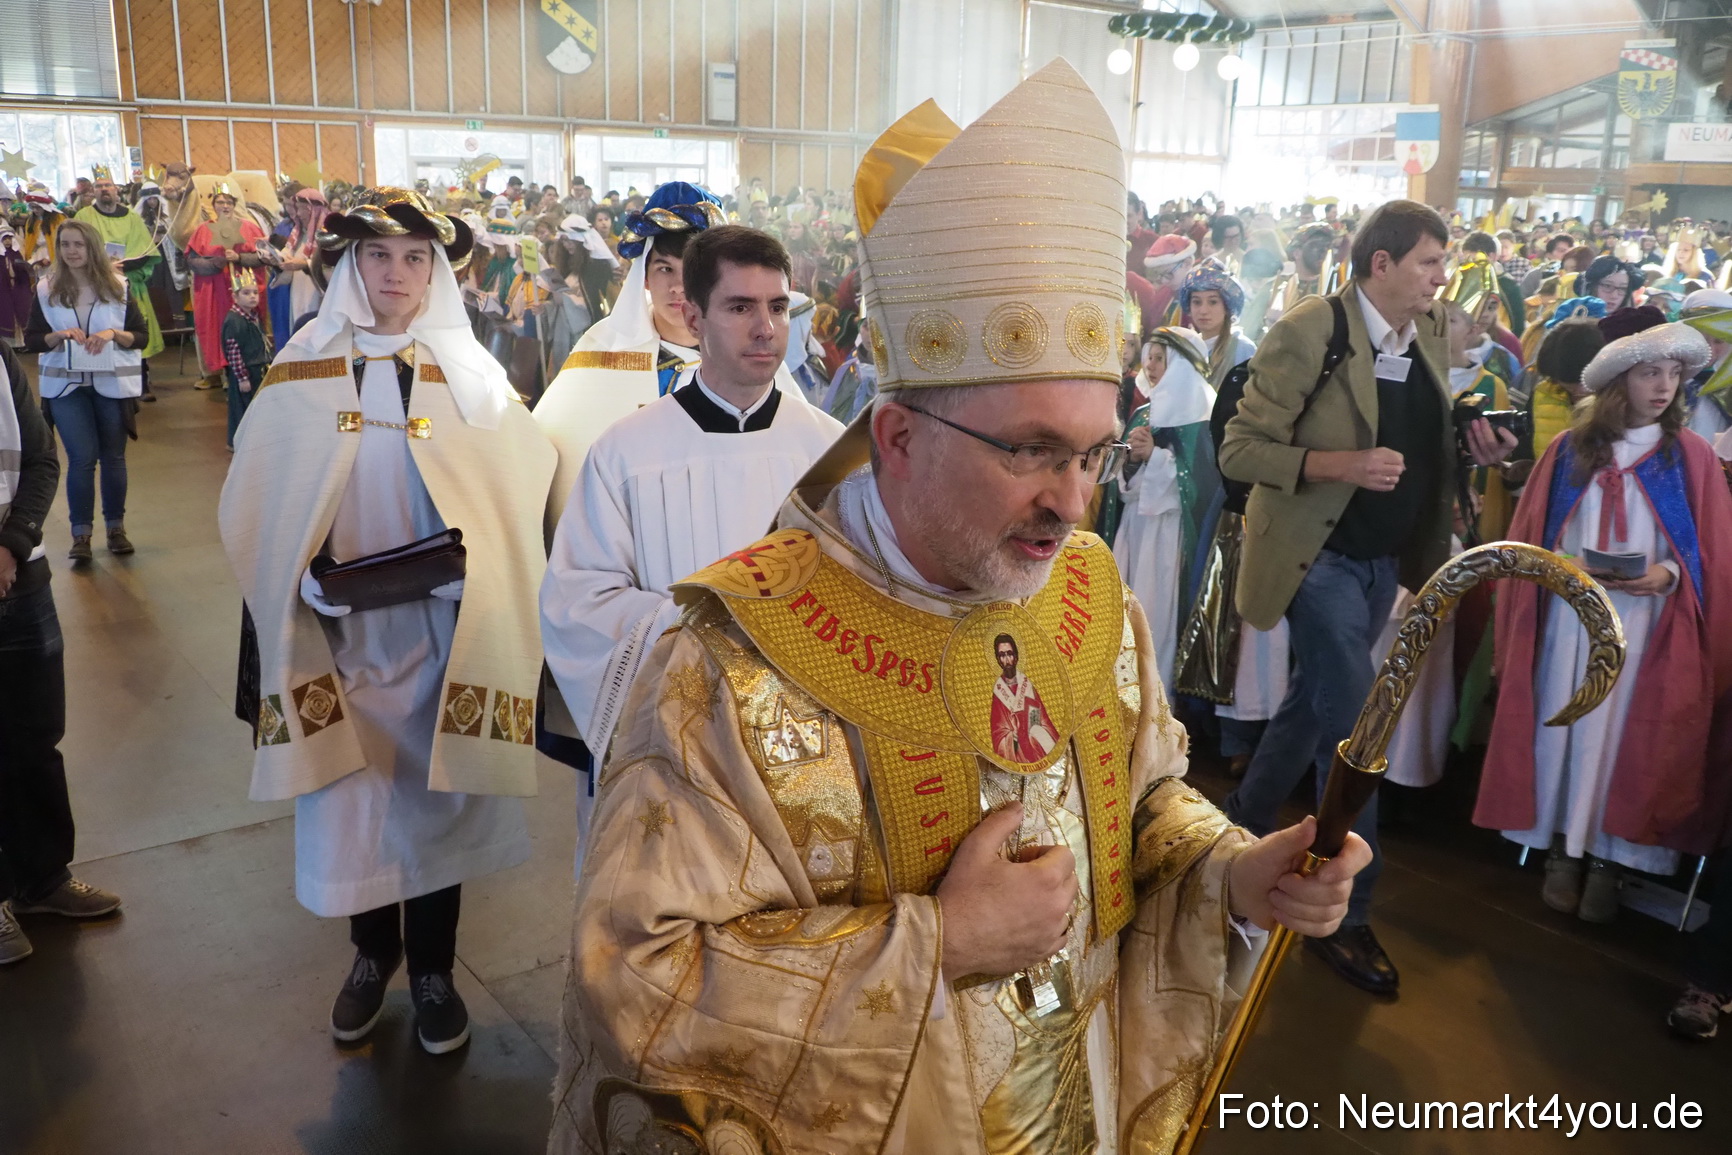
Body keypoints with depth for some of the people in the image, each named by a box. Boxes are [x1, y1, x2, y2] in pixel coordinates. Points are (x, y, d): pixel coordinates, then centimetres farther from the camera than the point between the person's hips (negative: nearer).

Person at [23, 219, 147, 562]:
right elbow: (31, 340, 2)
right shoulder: (46, 289, 1)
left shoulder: (117, 286, 0)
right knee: (82, 457, -5)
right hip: (66, 385, 0)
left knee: (113, 456, 7)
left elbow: (142, 336, -1)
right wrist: (59, 336, -17)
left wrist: (113, 334, -19)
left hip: (113, 383, 0)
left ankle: (116, 527, 20)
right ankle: (81, 534, 3)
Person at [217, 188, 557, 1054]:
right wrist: (310, 579, -14)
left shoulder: (468, 377, 0)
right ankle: (372, 954, 34)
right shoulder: (299, 375, 1)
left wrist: (460, 562, -15)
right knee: (351, 797, 11)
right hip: (338, 631, 1)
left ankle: (432, 968, 27)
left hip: (439, 629, 0)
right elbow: (254, 506, 0)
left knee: (436, 793, 9)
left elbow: (513, 500, 0)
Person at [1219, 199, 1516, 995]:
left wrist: (1471, 449, -3)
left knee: (1314, 704, 18)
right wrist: (1340, 464, -30)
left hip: (1387, 558, 7)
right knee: (1353, 727, -7)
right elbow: (1239, 450, -18)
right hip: (1321, 556, -7)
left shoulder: (1431, 331, 4)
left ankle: (1242, 825, 38)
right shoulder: (1306, 333, -17)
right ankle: (1345, 912, 6)